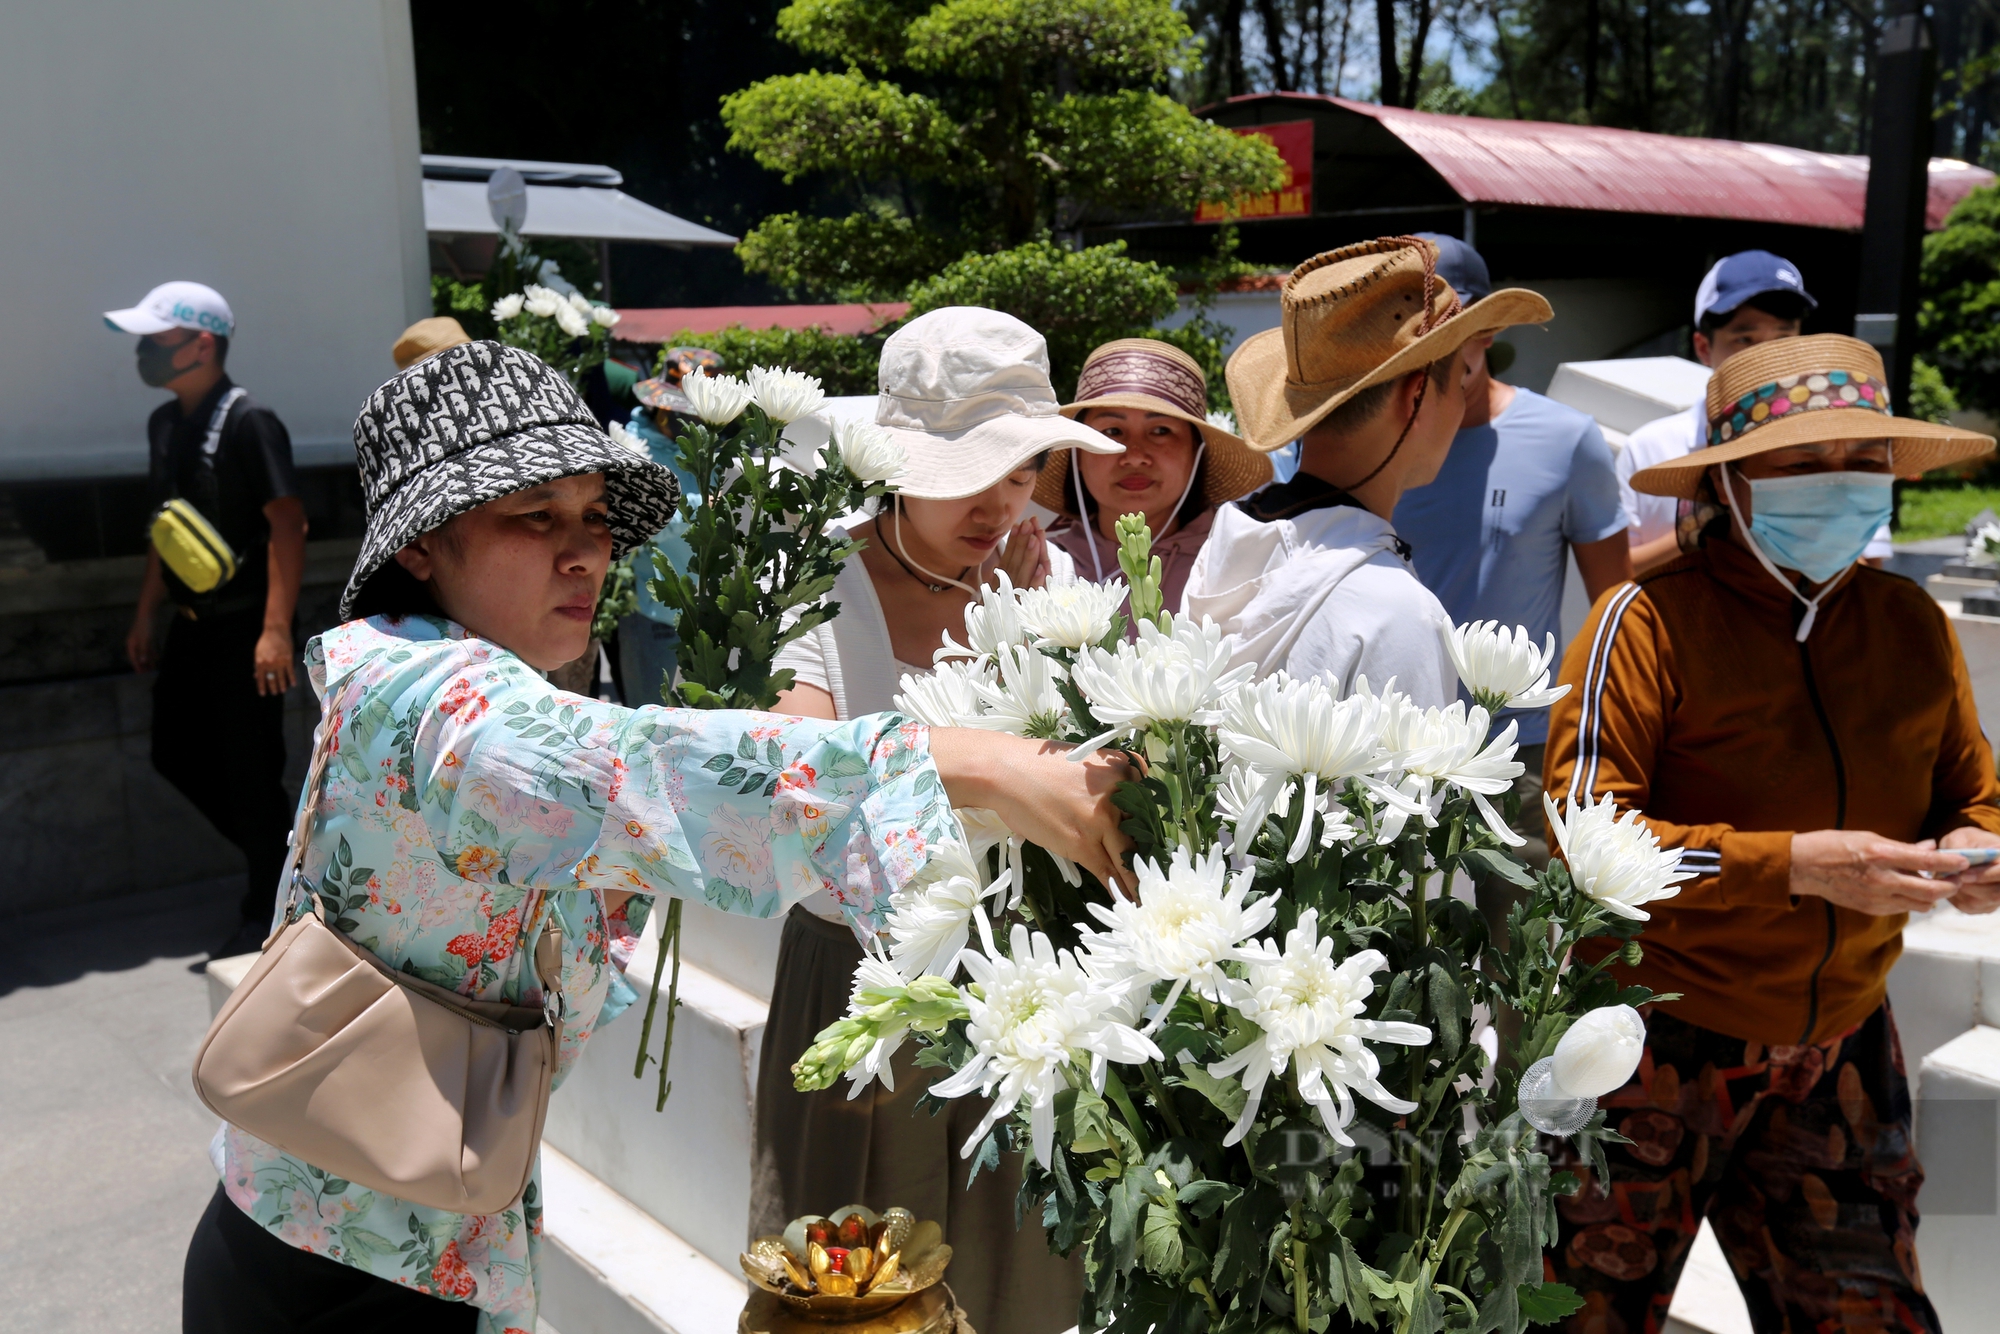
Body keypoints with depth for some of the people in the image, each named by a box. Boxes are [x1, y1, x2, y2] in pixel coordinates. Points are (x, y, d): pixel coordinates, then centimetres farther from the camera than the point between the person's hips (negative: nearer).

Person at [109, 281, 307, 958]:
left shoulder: (249, 422, -15)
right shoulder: (164, 423, 10)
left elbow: (288, 524, -20)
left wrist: (275, 630, -25)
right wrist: (146, 613, 17)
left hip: (243, 627, -8)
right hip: (191, 625, 9)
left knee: (251, 772, 0)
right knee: (176, 753, 13)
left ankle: (266, 913, 14)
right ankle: (281, 853, 30)